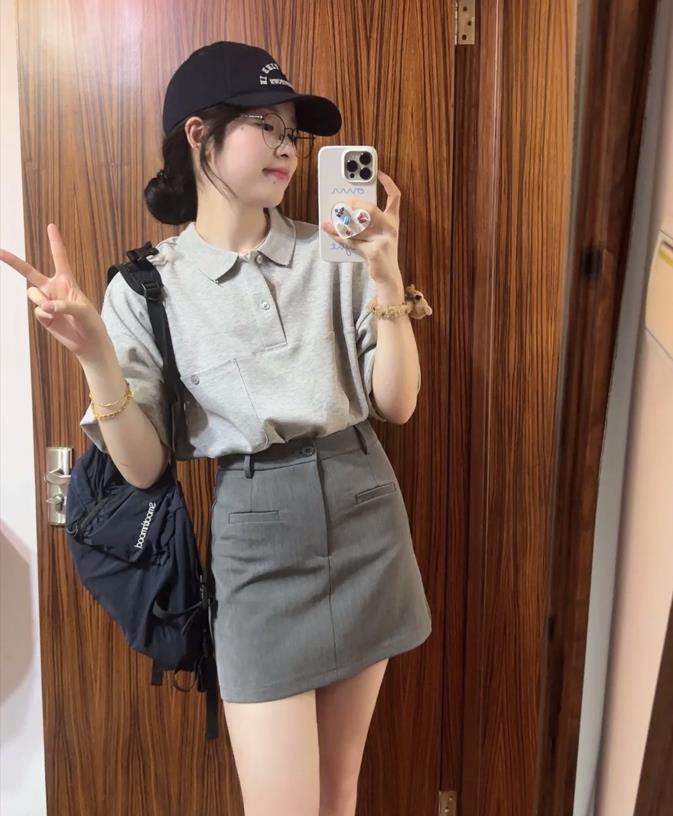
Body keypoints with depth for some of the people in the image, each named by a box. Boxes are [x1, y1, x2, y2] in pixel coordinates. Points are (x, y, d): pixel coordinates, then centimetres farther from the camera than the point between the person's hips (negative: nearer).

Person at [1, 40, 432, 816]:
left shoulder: (333, 253, 1)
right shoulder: (146, 288, -5)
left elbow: (396, 405, -2)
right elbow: (143, 468, -7)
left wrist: (386, 281, -15)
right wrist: (96, 357, -22)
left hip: (364, 513, 4)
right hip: (258, 535, -3)